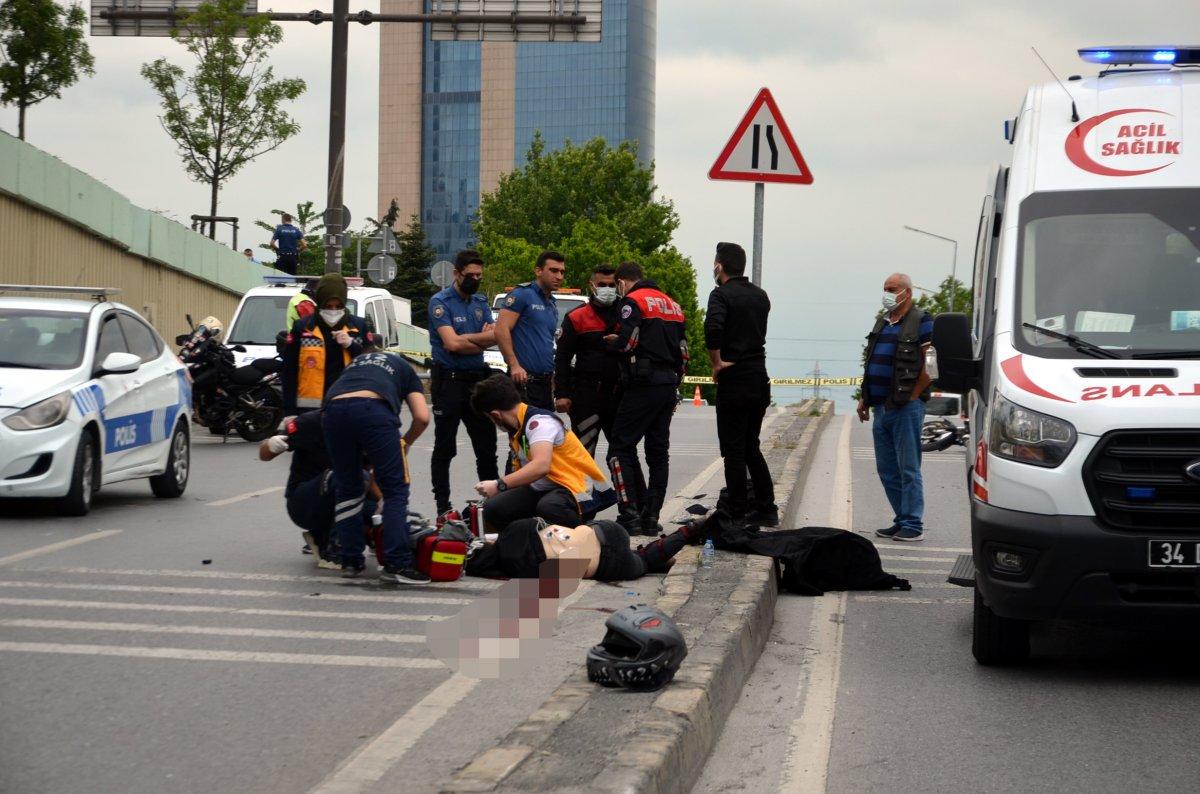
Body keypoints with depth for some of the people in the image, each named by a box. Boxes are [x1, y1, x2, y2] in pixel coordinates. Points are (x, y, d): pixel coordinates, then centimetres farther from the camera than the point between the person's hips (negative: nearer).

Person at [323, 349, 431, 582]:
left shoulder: (355, 363, 42)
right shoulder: (403, 367, 34)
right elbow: (422, 417, 17)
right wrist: (405, 443, 38)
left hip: (334, 408, 3)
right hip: (373, 409, -3)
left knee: (347, 490, 20)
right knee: (395, 490, 6)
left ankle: (351, 561, 24)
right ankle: (396, 565, 1)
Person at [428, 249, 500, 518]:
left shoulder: (480, 302, 12)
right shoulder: (440, 302, -7)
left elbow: (494, 337, -1)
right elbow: (451, 343, -19)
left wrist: (465, 339, -15)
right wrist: (481, 341, -6)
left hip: (478, 378, 6)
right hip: (449, 381, -6)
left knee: (487, 446, 10)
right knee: (445, 448, 1)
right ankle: (443, 507, 5)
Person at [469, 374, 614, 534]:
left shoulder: (539, 421, -18)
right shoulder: (516, 429, 10)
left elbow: (541, 466, -34)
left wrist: (499, 485, -33)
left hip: (577, 490, -8)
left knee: (548, 507, -41)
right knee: (494, 509, -13)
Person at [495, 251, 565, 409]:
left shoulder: (553, 304, 19)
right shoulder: (522, 294, -7)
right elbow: (501, 330, -16)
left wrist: (552, 376, 19)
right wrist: (514, 366, -21)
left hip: (545, 383, 9)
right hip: (523, 380, -9)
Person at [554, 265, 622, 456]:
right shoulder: (576, 318, 2)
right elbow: (562, 358, -1)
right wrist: (561, 394, -9)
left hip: (618, 393, 3)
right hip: (586, 390, -3)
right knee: (584, 449, 0)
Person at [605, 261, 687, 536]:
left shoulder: (633, 301, -5)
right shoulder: (672, 304, 20)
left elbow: (628, 343, -17)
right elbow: (683, 352, 20)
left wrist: (613, 342, 4)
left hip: (643, 385, -8)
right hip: (669, 385, 8)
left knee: (621, 448, -3)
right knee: (658, 452, 11)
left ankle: (630, 514, -11)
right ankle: (651, 516, 10)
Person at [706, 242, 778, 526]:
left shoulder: (722, 295, -11)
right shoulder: (760, 296, 12)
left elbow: (712, 328, -27)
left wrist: (717, 362, -16)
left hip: (733, 379, -7)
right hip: (760, 378, 7)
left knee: (734, 451, -1)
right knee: (751, 447, 16)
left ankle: (738, 514, -1)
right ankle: (766, 509, 15)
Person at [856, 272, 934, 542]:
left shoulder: (920, 323, -6)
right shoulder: (882, 323, 17)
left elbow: (932, 366, -12)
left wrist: (911, 397, -14)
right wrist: (865, 398, 16)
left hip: (906, 408, -8)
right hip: (881, 407, 8)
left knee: (908, 468, -6)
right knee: (887, 469, 10)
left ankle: (913, 525, -2)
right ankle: (902, 520, 17)